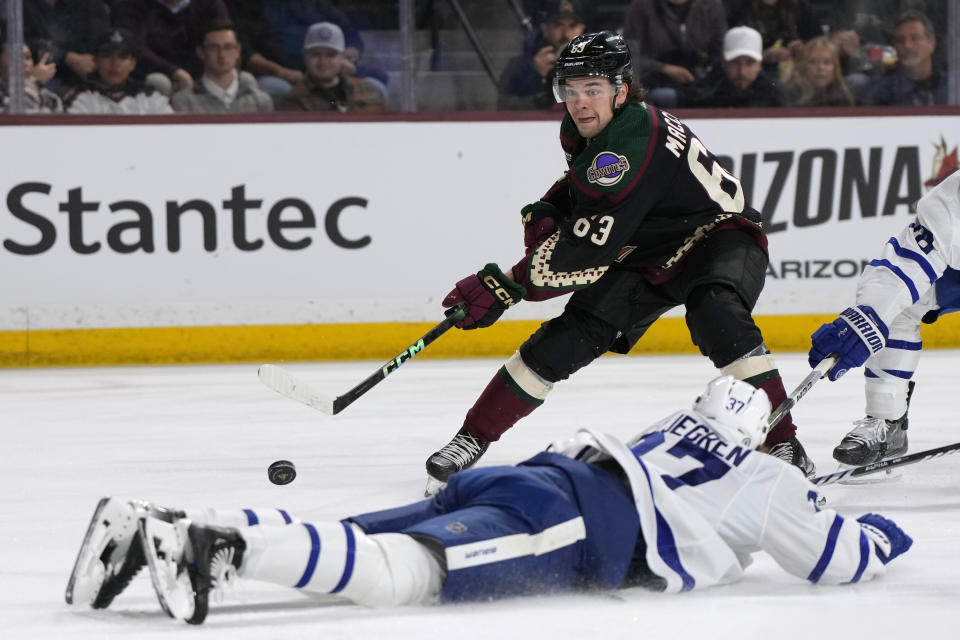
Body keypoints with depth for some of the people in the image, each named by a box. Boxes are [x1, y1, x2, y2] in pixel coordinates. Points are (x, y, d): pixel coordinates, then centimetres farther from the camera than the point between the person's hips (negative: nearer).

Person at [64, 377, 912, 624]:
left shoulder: (665, 438, 40)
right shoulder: (763, 480, 20)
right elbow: (834, 555, 21)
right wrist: (875, 538, 45)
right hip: (565, 527, -8)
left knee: (345, 543, -4)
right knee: (398, 569, -30)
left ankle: (153, 530, -21)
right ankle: (220, 545, -52)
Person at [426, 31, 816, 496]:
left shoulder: (632, 140, -34)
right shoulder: (583, 129, -6)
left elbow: (587, 250, -35)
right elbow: (582, 185, 18)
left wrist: (503, 287, -32)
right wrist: (545, 213, -4)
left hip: (718, 236, -7)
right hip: (644, 254, 8)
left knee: (717, 317, -37)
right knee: (564, 341, -5)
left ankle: (784, 443, -30)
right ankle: (472, 439, 6)